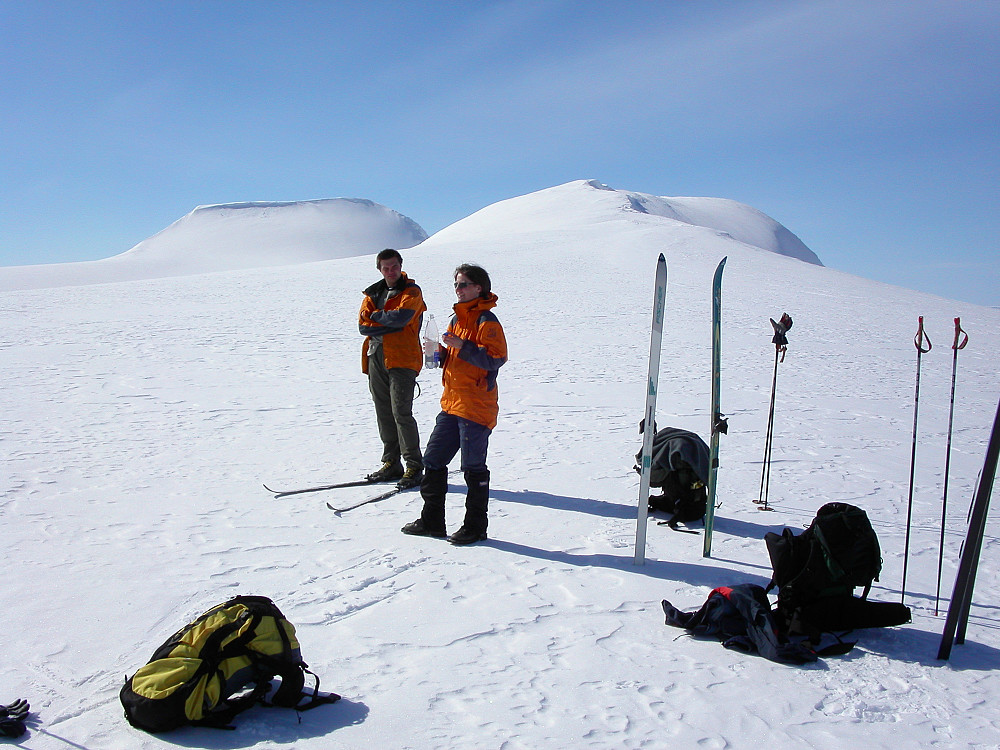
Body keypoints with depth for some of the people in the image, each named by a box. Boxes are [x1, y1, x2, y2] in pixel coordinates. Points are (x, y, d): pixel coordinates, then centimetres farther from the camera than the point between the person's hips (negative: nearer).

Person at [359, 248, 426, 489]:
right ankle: (391, 464, 20)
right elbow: (363, 325, 5)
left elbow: (400, 317, -17)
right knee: (384, 414, 10)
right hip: (376, 358, 6)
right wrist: (389, 324, -7)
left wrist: (376, 316, -1)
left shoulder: (411, 291, 1)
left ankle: (414, 466, -4)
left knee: (401, 412, -11)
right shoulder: (373, 293, 17)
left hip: (401, 359, -6)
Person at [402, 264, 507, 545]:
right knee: (433, 459, 11)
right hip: (452, 404, 9)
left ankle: (475, 526, 13)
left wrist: (463, 346, -25)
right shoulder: (457, 319, 16)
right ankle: (432, 520, 22)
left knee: (474, 468, 0)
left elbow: (495, 358, -19)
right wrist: (440, 353, 4)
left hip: (476, 406, -9)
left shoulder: (486, 321, -10)